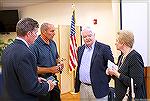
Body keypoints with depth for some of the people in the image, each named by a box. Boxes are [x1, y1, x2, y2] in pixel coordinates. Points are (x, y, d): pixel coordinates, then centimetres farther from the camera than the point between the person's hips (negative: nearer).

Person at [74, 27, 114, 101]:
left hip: (98, 88, -5)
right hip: (82, 87, 5)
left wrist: (104, 82, -7)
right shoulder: (80, 49, 9)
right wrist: (77, 83, 13)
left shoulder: (104, 48, -10)